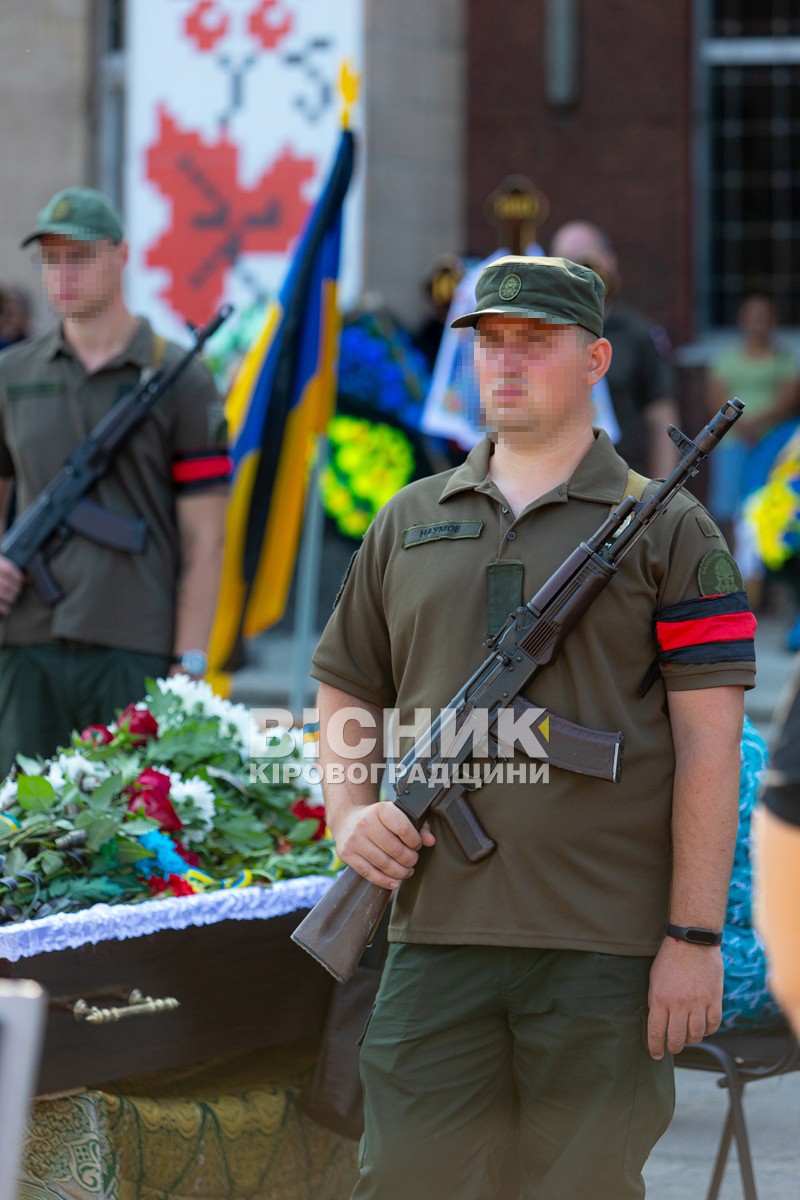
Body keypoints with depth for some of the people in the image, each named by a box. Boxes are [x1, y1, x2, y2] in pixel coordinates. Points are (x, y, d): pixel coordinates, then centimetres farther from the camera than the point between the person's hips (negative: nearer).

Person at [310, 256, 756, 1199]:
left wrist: (696, 937, -9)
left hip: (606, 946, -3)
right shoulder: (410, 521, 15)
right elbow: (346, 690, 22)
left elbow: (707, 743, -3)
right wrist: (350, 811, 1)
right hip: (438, 939, 3)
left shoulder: (669, 531, 3)